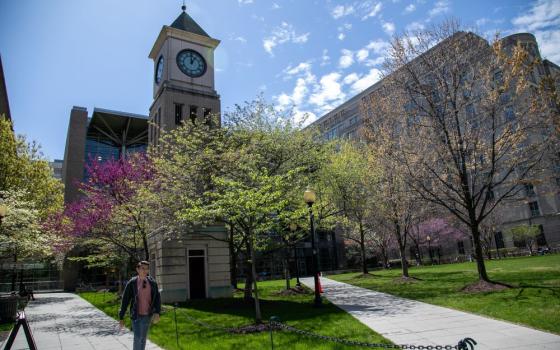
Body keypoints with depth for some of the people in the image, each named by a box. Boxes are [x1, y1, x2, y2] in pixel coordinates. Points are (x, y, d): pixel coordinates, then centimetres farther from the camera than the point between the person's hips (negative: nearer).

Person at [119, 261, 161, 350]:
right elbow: (125, 301, -6)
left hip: (148, 315, 3)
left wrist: (157, 313, -19)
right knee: (137, 338, -11)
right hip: (136, 315, -3)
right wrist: (121, 318, -5)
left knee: (143, 338, 15)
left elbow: (157, 298, -5)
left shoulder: (152, 283, -3)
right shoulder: (132, 283, -10)